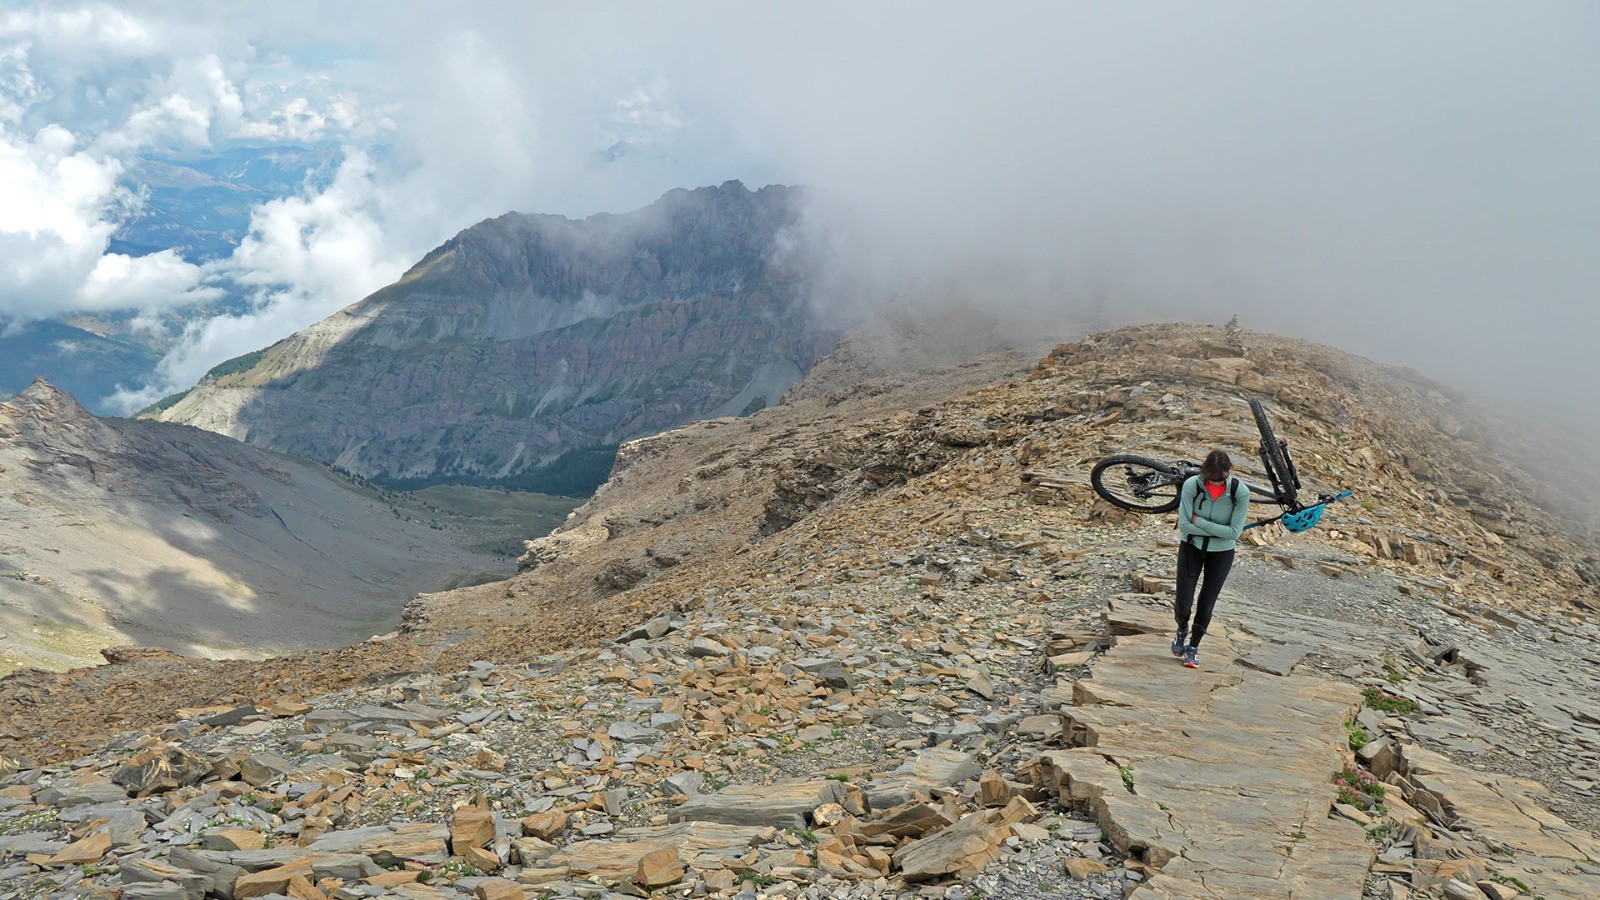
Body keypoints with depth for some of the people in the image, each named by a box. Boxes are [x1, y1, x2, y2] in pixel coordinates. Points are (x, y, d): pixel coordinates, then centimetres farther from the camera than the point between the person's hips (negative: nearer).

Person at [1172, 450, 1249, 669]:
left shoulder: (1240, 492, -20)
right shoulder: (1192, 485, -20)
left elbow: (1234, 532, -20)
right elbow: (1184, 525, -18)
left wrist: (1199, 522, -20)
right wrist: (1218, 530, -19)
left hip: (1221, 553, 0)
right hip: (1191, 547, 0)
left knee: (1206, 606, 5)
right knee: (1183, 605, -4)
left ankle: (1193, 646, 29)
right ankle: (1182, 629, 31)